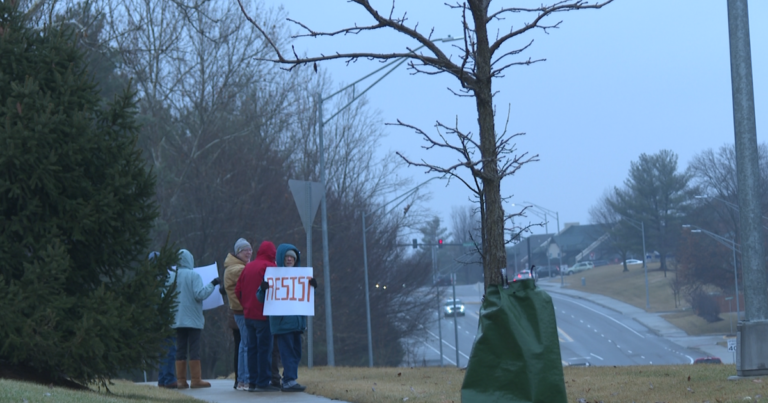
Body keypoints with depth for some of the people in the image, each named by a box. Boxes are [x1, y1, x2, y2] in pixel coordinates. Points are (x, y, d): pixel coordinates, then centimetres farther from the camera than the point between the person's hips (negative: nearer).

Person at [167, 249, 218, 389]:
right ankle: (196, 380, -3)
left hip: (177, 320, 4)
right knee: (194, 349, -2)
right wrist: (212, 284, -7)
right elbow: (200, 294, -17)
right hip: (193, 318, -4)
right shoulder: (193, 275, -10)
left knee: (180, 349, 7)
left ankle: (181, 380, 5)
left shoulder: (170, 276, 3)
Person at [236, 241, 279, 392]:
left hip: (248, 315, 7)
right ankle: (263, 382, -7)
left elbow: (238, 290, 10)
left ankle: (252, 382, 11)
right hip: (263, 315, -7)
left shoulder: (248, 267, 10)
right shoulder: (269, 267, -10)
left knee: (252, 348, 10)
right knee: (264, 349, -5)